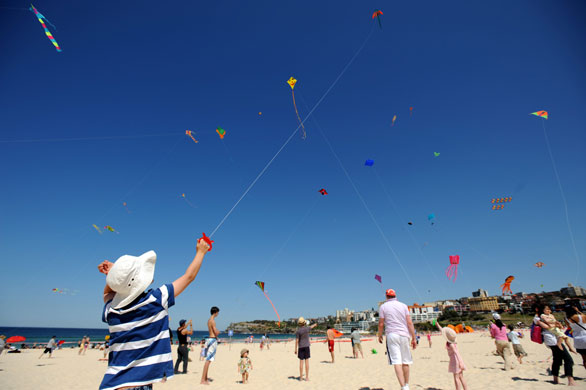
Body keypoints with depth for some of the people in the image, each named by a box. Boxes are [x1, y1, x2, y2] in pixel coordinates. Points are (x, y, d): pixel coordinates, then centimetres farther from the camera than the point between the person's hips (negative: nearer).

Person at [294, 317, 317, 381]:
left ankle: (301, 377, 9)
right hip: (307, 346, 1)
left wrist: (295, 349, -2)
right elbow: (311, 327, 21)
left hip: (301, 347, -1)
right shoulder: (307, 328, -3)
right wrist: (315, 324, 43)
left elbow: (297, 340, -9)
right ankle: (307, 377, 4)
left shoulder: (298, 331, -9)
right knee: (307, 361, 3)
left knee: (301, 362, 4)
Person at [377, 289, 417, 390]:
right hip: (404, 335, 3)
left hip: (391, 335, -3)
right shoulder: (403, 305, 8)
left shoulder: (383, 306, 3)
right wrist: (413, 338, 6)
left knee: (397, 362, -7)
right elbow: (410, 323, 2)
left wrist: (380, 336, 15)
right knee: (405, 362, 14)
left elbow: (381, 324, 1)